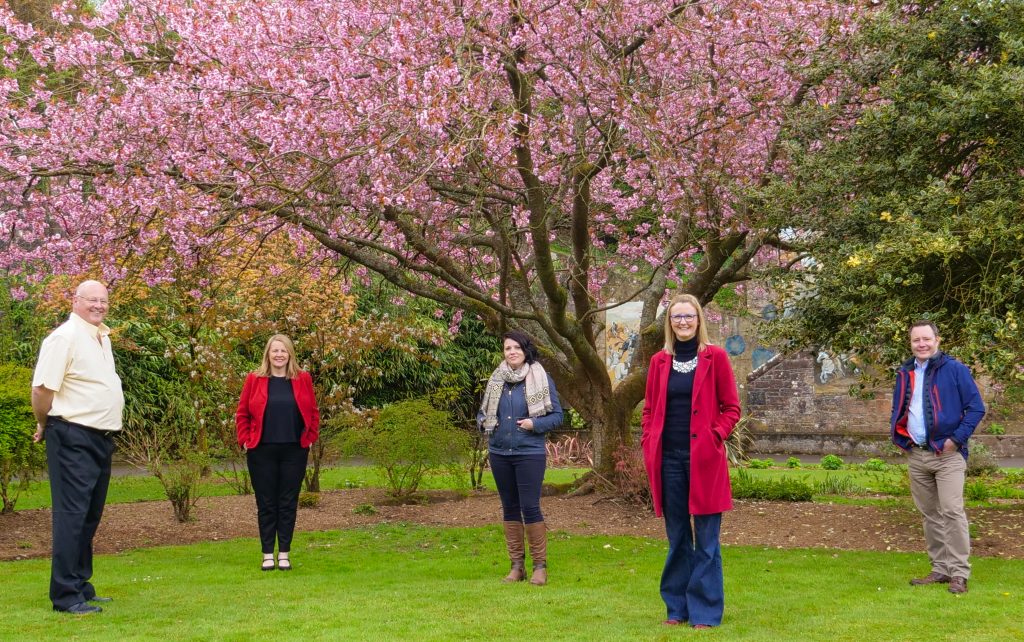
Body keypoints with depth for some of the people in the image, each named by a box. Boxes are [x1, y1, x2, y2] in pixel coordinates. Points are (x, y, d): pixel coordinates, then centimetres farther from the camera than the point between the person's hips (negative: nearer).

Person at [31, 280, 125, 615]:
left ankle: (81, 587, 22)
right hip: (73, 439, -9)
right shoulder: (65, 337, -13)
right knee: (72, 514, -7)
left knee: (90, 515, 13)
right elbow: (42, 389, -16)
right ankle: (66, 596, -4)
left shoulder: (102, 337, 14)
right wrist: (44, 426, -3)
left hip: (101, 439, 9)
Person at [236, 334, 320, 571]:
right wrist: (245, 441, -1)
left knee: (288, 503, 5)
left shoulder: (303, 379, 3)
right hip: (262, 452, -1)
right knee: (266, 504, 4)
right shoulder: (254, 380, 1)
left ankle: (284, 554, 12)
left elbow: (313, 413, 10)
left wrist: (310, 439, 2)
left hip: (294, 451, 1)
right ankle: (268, 555, 11)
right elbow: (242, 414, 6)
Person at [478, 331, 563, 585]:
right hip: (499, 453, 5)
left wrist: (534, 424, -16)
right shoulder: (496, 379, 7)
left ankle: (540, 565, 3)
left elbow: (557, 415, -1)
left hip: (529, 453, -5)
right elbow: (482, 412, 17)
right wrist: (483, 422, -5)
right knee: (510, 508, 10)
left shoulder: (541, 378, -3)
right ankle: (517, 565, 18)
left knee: (530, 507, -8)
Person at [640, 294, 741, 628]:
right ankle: (677, 607, 20)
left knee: (706, 538, 1)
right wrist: (649, 445, 2)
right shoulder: (660, 361, 9)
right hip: (668, 459, 3)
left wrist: (715, 437, -10)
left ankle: (705, 611, 8)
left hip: (704, 458, -3)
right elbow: (650, 409, 14)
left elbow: (731, 408, 2)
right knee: (677, 538, 11)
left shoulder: (715, 357, 0)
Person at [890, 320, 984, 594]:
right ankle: (940, 569, 16)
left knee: (952, 511, -13)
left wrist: (957, 438, -13)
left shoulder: (955, 369, -5)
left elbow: (976, 407, -7)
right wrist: (900, 437, 7)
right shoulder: (905, 373, 12)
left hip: (947, 454, -6)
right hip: (916, 456, 6)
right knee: (930, 515, 9)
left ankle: (959, 573, -9)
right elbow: (898, 411, 23)